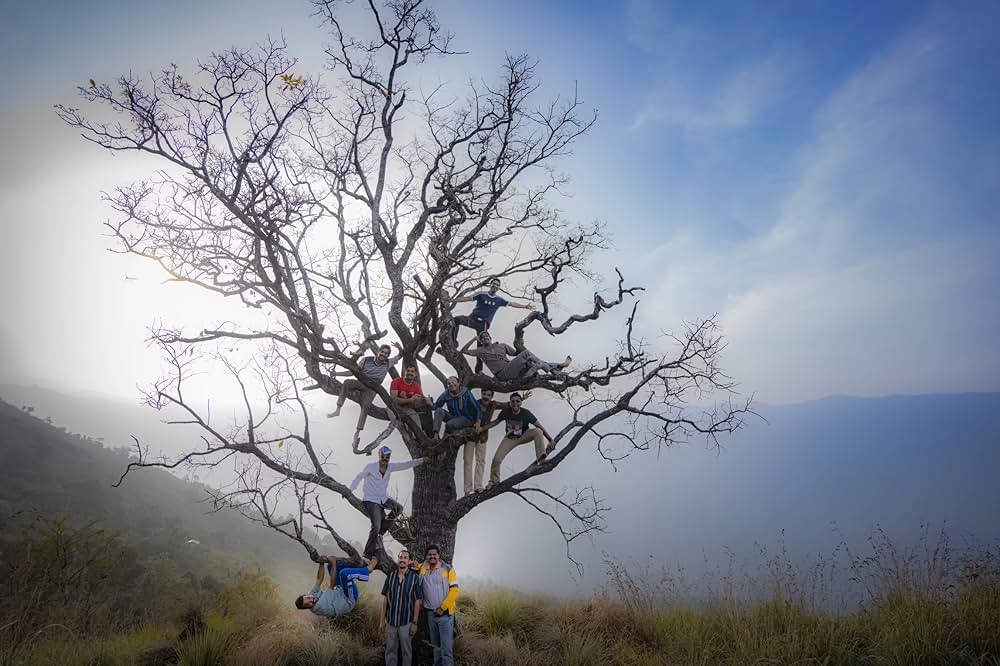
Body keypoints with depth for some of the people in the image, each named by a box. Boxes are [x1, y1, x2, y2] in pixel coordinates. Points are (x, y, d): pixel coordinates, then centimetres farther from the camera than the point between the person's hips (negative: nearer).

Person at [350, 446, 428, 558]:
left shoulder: (390, 467, 1)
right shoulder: (370, 466, -11)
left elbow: (405, 465, 7)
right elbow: (359, 477, -1)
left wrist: (421, 460, 3)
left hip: (383, 499, 7)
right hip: (371, 500, -7)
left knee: (399, 508, -12)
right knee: (376, 527, -15)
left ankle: (380, 532, -2)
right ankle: (367, 555, -3)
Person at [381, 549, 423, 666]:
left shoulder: (415, 578, -6)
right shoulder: (390, 577, 2)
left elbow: (417, 601, -5)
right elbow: (385, 599, 5)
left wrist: (414, 622, -8)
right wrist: (382, 620, 3)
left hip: (406, 622, -3)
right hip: (390, 621, 3)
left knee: (406, 651, 9)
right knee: (390, 651, 11)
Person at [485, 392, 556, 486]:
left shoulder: (526, 413, -26)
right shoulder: (505, 412, -21)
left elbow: (540, 426, -23)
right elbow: (495, 422, -1)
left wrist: (550, 440, -26)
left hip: (523, 436, -1)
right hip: (510, 439, 2)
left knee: (537, 431, -31)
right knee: (496, 459, -10)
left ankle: (541, 458, -31)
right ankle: (494, 481, 14)